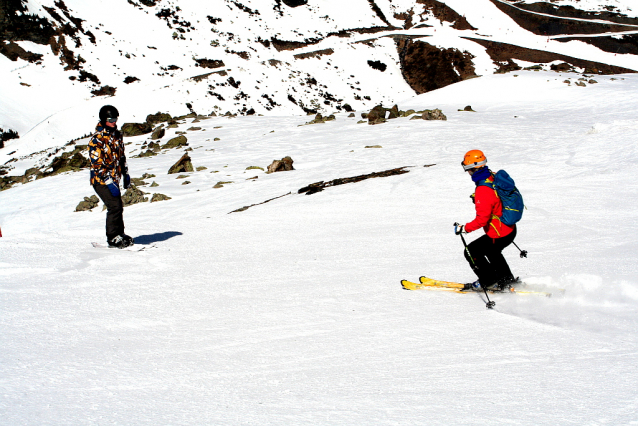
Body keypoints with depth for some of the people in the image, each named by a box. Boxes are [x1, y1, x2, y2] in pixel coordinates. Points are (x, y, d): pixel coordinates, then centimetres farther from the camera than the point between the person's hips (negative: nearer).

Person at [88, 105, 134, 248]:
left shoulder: (117, 135, 9)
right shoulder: (97, 139, -18)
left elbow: (121, 156, 21)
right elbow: (97, 164, -21)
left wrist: (125, 174, 18)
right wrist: (109, 183, -23)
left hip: (114, 179, 8)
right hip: (101, 181, -8)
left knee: (118, 207, 12)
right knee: (114, 207, -12)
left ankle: (120, 234, 24)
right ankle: (113, 238, -2)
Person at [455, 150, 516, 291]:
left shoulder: (483, 190, -29)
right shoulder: (494, 177, -1)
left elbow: (481, 220, -31)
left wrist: (464, 229, -19)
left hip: (499, 236, -9)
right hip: (510, 229, 9)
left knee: (471, 251, 7)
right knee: (492, 252, 33)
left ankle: (488, 281, 19)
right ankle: (507, 279, 41)